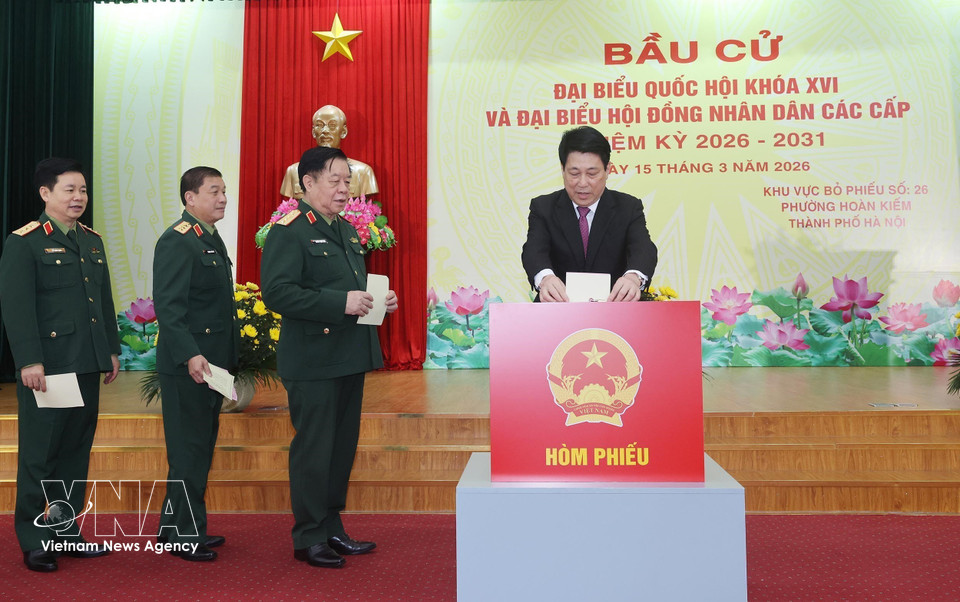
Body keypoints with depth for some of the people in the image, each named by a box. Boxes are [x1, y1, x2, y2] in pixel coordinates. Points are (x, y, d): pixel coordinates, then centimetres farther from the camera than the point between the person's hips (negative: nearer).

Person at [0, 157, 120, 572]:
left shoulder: (92, 241, 15)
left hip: (87, 365, 7)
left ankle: (67, 531, 23)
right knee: (39, 455, 3)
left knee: (77, 451, 11)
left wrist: (112, 349, 15)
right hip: (47, 367, -6)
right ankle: (34, 541, 14)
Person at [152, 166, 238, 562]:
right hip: (187, 365, -10)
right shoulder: (177, 240, -13)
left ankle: (175, 526, 29)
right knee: (189, 451, -1)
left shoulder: (211, 239, 16)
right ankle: (185, 536, 10)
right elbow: (168, 306, -21)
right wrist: (191, 356, -29)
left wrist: (227, 361, 19)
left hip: (212, 362, 10)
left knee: (200, 448, 16)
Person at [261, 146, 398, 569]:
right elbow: (277, 293, -21)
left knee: (343, 446, 15)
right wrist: (341, 303, -24)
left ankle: (332, 530, 28)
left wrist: (378, 300, 6)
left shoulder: (346, 230, 18)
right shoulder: (288, 231, -10)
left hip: (350, 357, 9)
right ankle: (309, 538, 15)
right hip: (313, 360, -9)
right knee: (313, 450, 1)